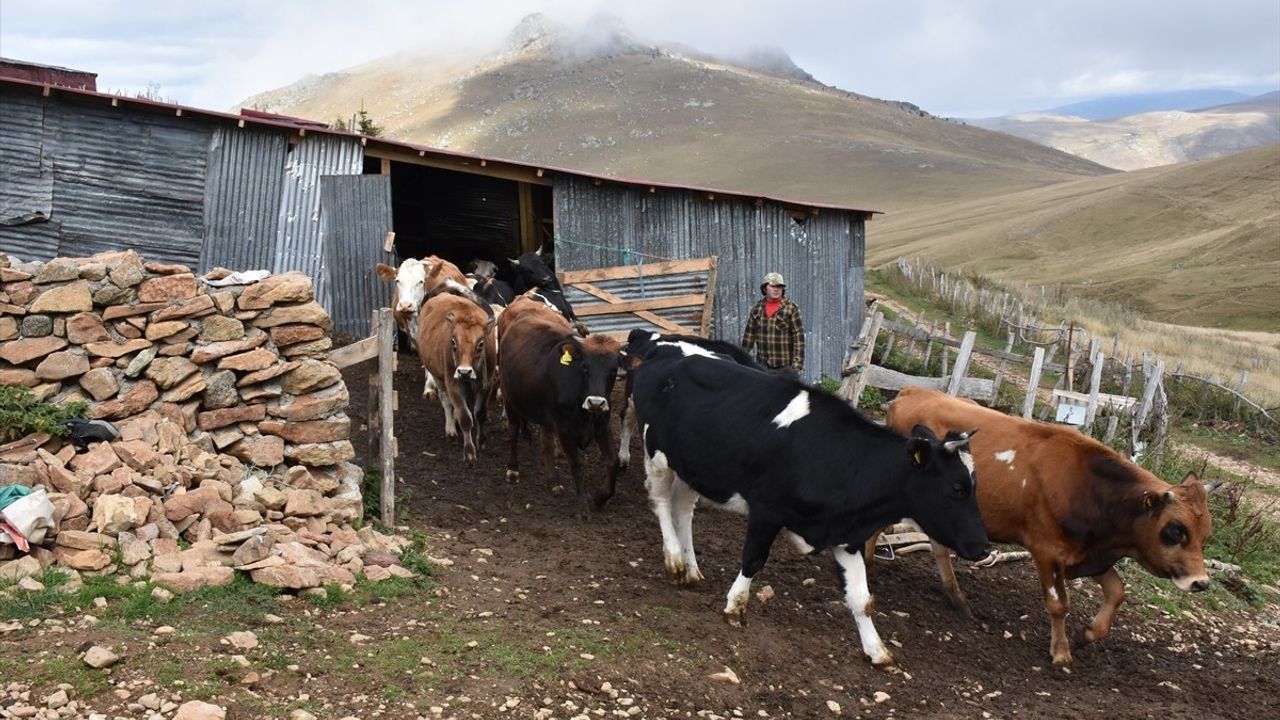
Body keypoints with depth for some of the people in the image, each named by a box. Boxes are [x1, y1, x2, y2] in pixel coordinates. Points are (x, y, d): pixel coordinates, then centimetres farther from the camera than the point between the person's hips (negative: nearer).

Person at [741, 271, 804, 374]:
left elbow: (799, 337, -9)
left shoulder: (791, 308, -5)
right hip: (762, 365, 4)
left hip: (785, 365, -4)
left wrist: (797, 364, -15)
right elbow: (749, 334, 14)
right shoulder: (757, 309, 9)